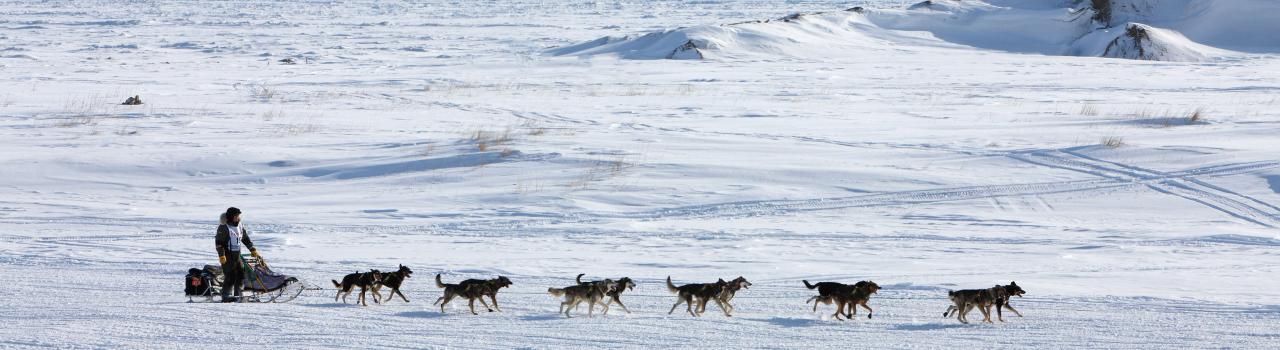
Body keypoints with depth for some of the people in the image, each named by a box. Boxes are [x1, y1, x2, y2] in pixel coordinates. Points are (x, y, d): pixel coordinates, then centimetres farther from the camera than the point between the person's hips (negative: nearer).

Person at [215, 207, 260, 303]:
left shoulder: (240, 228, 12)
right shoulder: (224, 228, -11)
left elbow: (247, 240, 21)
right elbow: (218, 242, -14)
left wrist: (254, 252, 19)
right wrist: (221, 256, -20)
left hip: (237, 255, 8)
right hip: (227, 256, -8)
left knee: (241, 274, 5)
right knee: (230, 276, -9)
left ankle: (239, 295, 14)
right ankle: (226, 296, -2)